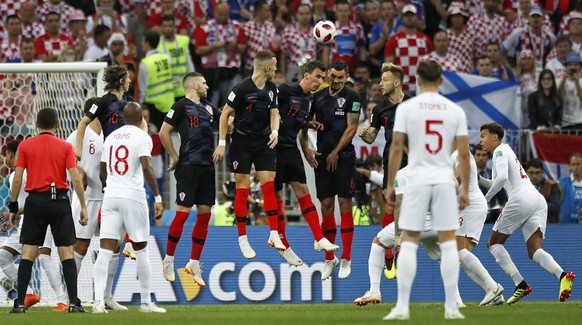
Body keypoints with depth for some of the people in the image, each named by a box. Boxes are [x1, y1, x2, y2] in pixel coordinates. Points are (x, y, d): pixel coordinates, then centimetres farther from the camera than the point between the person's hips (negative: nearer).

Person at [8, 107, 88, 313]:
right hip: (59, 200, 0)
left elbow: (17, 179, -1)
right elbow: (75, 178, -5)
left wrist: (13, 207, 7)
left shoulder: (25, 146, 4)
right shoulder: (65, 147, 2)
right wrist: (83, 207, 0)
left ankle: (20, 303, -4)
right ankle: (74, 302, -6)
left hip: (35, 201, 0)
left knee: (28, 253, 2)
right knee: (66, 253, 1)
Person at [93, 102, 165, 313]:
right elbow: (146, 168, -15)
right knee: (140, 249, 8)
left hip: (110, 196, 4)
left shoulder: (110, 138, 14)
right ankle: (146, 302, 13)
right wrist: (158, 197, -12)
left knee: (105, 250, -2)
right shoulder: (142, 137, -2)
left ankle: (98, 301, -13)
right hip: (133, 196, -4)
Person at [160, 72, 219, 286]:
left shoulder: (207, 108, 16)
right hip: (189, 166, -7)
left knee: (205, 214, 5)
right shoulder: (181, 106, -5)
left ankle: (194, 263, 12)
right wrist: (175, 157, -5)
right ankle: (169, 260, 2)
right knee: (182, 212, -9)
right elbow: (163, 133, -7)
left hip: (207, 166, 7)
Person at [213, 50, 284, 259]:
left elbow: (274, 112, 8)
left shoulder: (271, 89, 4)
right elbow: (225, 114, -9)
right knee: (242, 190, -3)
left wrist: (275, 132, -13)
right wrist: (222, 143, -11)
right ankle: (242, 238, 4)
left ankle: (274, 234, -3)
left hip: (264, 143, 5)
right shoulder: (242, 88, -15)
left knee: (269, 186, -5)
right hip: (242, 142, -5)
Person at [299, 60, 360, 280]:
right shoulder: (318, 97, 10)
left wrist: (335, 152, -11)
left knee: (345, 205, -4)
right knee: (326, 206, 4)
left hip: (344, 157, -4)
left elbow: (351, 128, -7)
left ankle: (346, 260, 0)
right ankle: (329, 258, 12)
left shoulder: (351, 97, -1)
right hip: (321, 158, 4)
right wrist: (305, 148, -1)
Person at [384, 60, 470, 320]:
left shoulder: (406, 108, -1)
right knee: (448, 242, 4)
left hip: (416, 179, -1)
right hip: (445, 181, 1)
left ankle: (402, 306, -2)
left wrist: (390, 186, 3)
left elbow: (396, 149, -4)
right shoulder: (455, 111, 3)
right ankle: (451, 307, 2)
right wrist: (465, 190, 10)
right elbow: (464, 153, 2)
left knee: (409, 242, 3)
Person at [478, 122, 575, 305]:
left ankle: (521, 285, -9)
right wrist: (478, 179, 24)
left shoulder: (500, 151, 2)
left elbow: (502, 178, -16)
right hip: (538, 200, 8)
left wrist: (485, 199, -9)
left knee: (494, 243, 6)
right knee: (534, 251, -1)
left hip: (521, 198, -8)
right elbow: (498, 184, 37)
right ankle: (562, 275, -31)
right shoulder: (506, 151, 30)